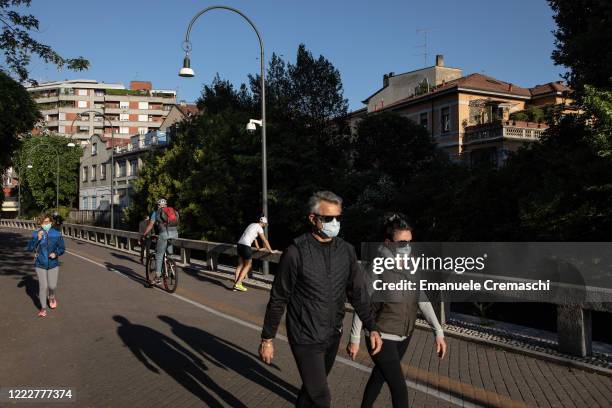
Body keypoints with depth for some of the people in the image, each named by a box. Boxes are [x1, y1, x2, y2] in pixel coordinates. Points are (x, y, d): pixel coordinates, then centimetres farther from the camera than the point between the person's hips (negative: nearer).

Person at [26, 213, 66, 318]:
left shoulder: (57, 234, -5)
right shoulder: (36, 234, -7)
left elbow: (62, 248, 4)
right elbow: (30, 248, -12)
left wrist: (56, 253, -16)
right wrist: (38, 239, -24)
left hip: (53, 264, 1)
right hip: (40, 264, -1)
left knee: (52, 286, -2)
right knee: (43, 286, -5)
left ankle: (51, 297, 35)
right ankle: (43, 308, 12)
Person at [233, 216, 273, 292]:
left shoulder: (252, 225, 22)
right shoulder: (259, 228, -3)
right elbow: (265, 240, -3)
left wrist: (258, 248, 42)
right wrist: (271, 250, 5)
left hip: (240, 244, 8)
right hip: (246, 246, -8)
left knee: (240, 265, 11)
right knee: (248, 265, 4)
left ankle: (235, 283, 6)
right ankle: (238, 284, -3)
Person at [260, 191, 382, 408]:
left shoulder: (346, 251, -4)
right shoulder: (296, 253, -18)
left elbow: (358, 292, 2)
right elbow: (278, 299, -11)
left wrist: (372, 327, -7)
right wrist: (267, 339, -6)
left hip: (333, 336, 5)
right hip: (305, 338, -5)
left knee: (314, 385, 24)